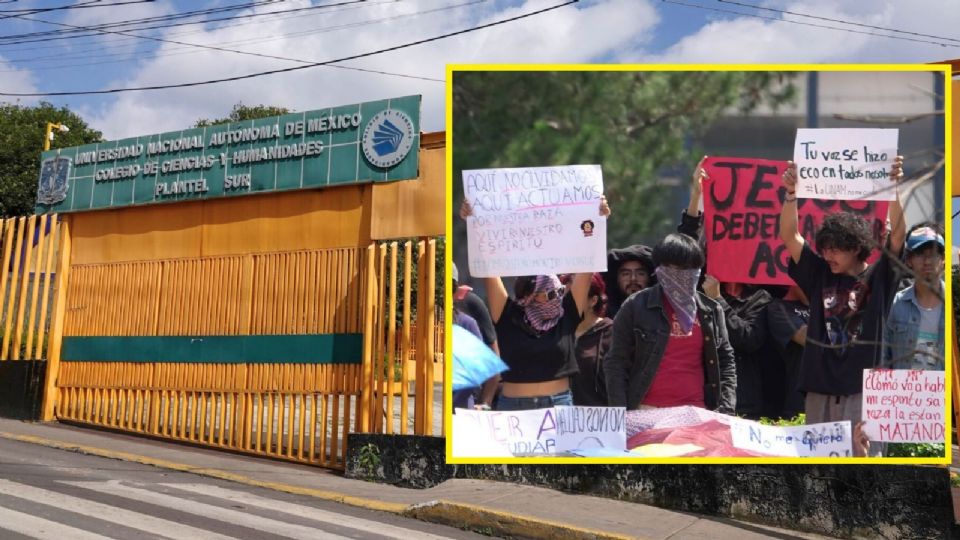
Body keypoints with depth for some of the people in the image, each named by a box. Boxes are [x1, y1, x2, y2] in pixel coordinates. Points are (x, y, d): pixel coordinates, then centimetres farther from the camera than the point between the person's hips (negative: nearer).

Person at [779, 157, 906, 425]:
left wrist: (894, 189, -21)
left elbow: (897, 234, -10)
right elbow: (789, 236, 4)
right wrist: (790, 193, -8)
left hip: (863, 388, -3)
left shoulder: (878, 277, 3)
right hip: (819, 387, 4)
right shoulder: (819, 275, 10)